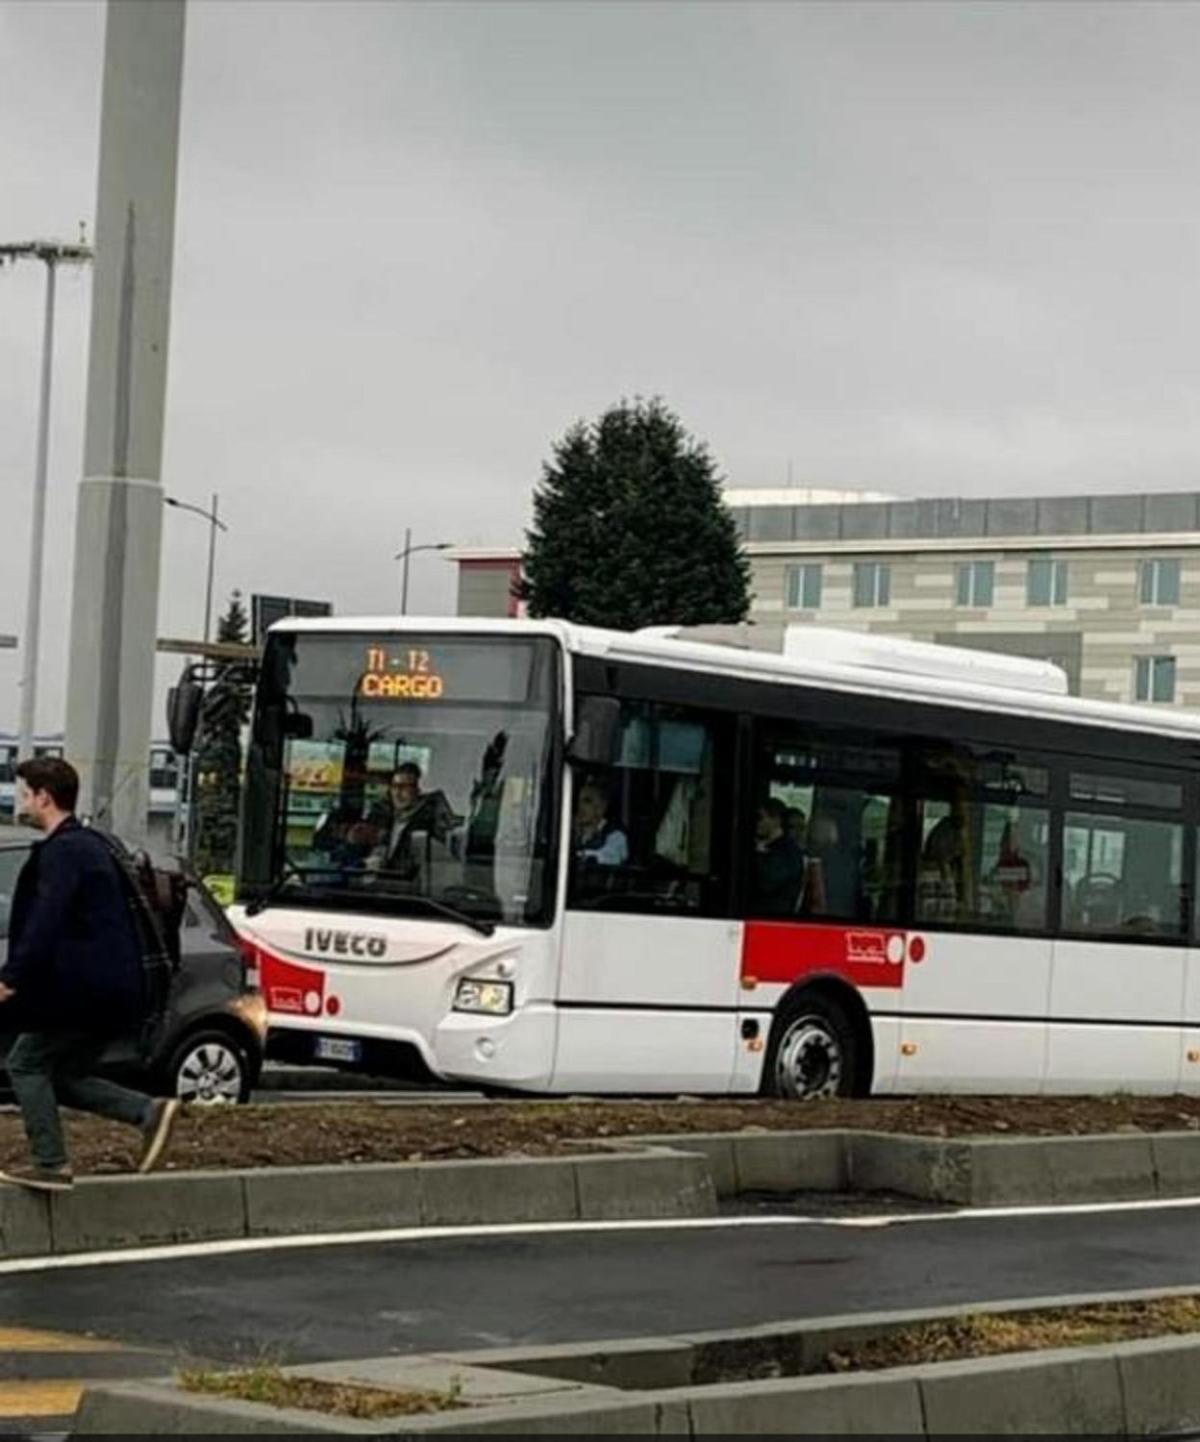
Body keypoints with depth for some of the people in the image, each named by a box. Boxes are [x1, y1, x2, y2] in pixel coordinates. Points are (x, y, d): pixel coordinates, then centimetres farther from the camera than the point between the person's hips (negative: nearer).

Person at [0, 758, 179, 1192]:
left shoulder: (60, 851, -13)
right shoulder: (91, 844, 18)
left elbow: (45, 923, -23)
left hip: (80, 989, -10)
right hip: (110, 989, 10)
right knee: (63, 1074, 16)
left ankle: (51, 1164, -1)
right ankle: (150, 1111, 4)